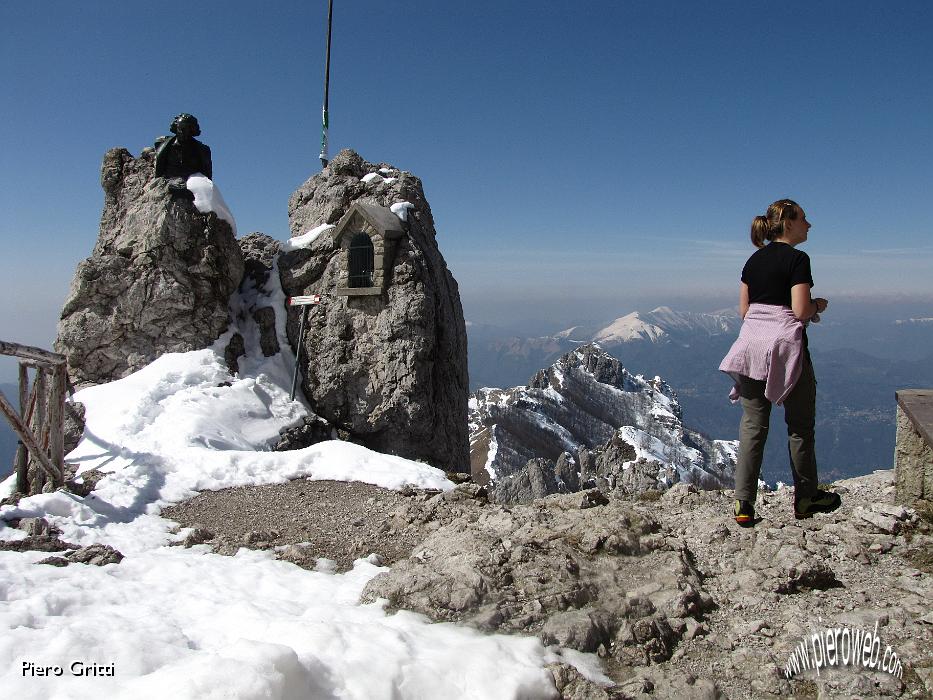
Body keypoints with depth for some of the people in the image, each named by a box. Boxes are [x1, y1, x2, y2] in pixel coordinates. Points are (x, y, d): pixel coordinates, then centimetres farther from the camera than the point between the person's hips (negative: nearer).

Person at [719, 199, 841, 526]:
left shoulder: (753, 260, 11)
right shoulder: (797, 259, -9)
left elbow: (743, 310, 11)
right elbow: (801, 310, -14)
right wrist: (819, 305, 5)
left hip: (751, 345, 6)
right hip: (785, 346, -6)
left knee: (752, 426, 6)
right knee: (800, 425, 10)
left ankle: (743, 504, 4)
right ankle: (806, 499, 23)